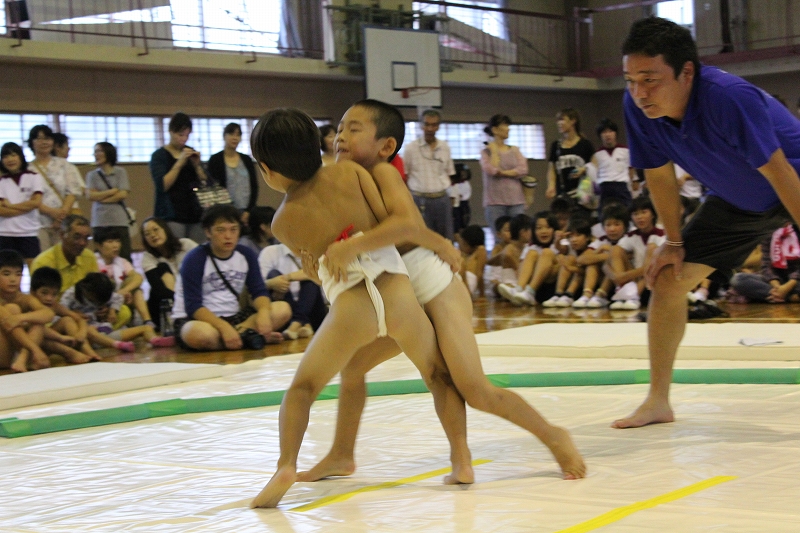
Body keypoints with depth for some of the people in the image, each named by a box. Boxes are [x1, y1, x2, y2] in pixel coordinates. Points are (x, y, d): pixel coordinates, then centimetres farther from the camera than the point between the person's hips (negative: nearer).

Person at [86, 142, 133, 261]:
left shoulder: (120, 172, 7)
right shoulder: (92, 174, 12)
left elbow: (123, 194, -3)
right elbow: (90, 195, -1)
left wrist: (101, 198, -2)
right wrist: (113, 191, -1)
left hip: (119, 221, -2)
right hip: (99, 223, 2)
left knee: (124, 257, -6)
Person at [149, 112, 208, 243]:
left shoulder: (191, 153, 14)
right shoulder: (159, 155, 0)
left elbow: (205, 183, 12)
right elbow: (163, 186, -13)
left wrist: (197, 165, -4)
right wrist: (179, 163, -16)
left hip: (195, 213, 5)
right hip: (172, 216, -5)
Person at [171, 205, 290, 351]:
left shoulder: (246, 255, 3)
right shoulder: (194, 260, -13)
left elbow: (259, 292, -1)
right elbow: (193, 306, -19)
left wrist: (263, 313, -25)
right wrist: (224, 328, -33)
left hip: (234, 317, 5)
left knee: (282, 309, -12)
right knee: (200, 333, -41)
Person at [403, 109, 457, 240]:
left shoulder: (445, 147, 8)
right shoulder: (411, 148, -1)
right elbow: (403, 176, 3)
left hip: (442, 199, 3)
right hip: (420, 199, -3)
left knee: (445, 239, 5)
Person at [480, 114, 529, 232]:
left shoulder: (514, 150, 13)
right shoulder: (487, 151, 3)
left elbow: (523, 169, -1)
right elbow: (490, 170, -14)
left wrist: (502, 173, -7)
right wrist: (494, 150, -4)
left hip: (516, 201, 3)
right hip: (495, 201, -3)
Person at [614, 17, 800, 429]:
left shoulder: (730, 98, -38)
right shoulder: (637, 107, -21)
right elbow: (659, 174, -5)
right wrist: (674, 242, 1)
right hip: (737, 201, 5)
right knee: (667, 279, -1)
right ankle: (657, 402, 10)